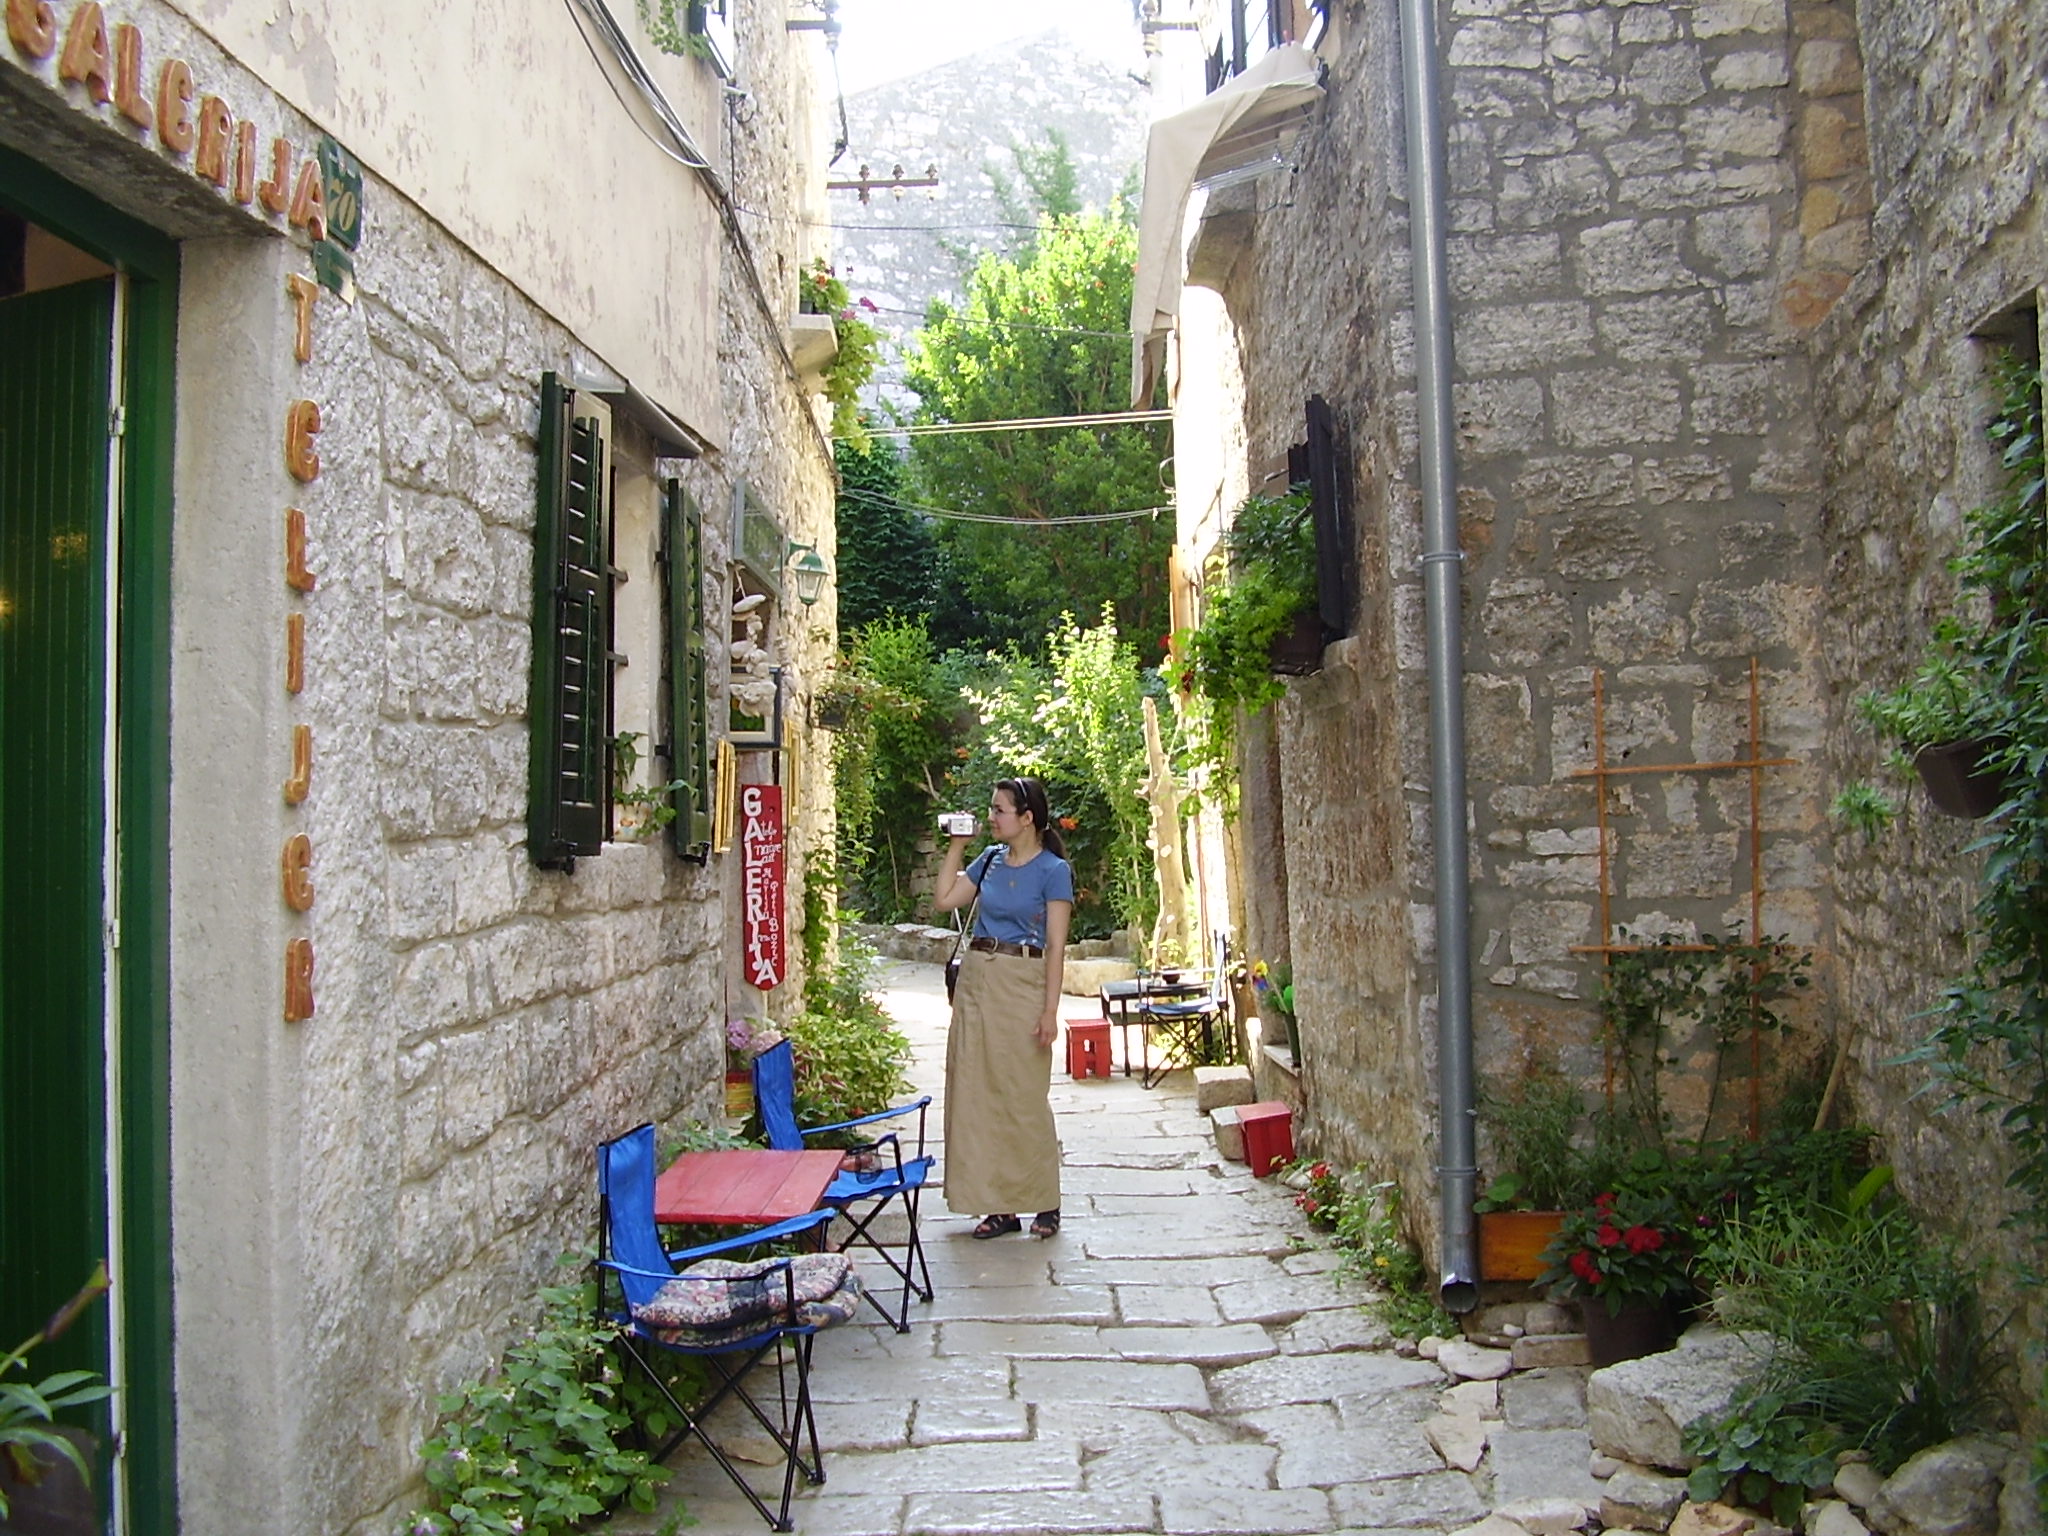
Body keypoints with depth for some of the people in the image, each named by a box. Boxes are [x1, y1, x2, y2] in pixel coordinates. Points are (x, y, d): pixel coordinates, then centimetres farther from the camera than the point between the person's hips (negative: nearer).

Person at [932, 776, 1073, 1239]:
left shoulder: (1053, 870, -6)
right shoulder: (991, 859, 11)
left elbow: (1056, 945, -9)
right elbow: (946, 899, 9)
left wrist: (1050, 1009, -14)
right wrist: (956, 846, 7)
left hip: (1022, 984, -6)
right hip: (976, 979, 6)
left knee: (1025, 1096, 0)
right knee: (979, 1092, 6)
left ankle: (1044, 1204, 14)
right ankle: (1000, 1204, 15)